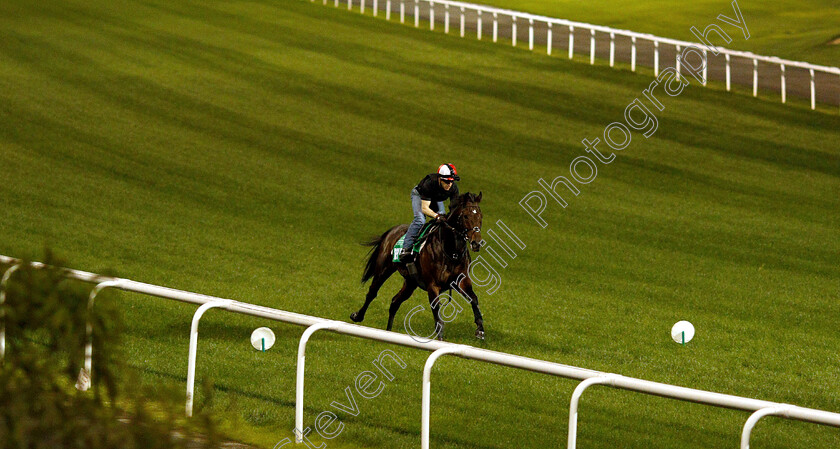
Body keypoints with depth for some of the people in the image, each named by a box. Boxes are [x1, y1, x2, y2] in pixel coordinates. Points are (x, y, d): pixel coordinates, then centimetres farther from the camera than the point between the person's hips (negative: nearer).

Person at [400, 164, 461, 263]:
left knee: (443, 220, -16)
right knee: (420, 220, -27)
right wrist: (436, 216, -57)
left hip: (437, 199, 6)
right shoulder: (429, 184, -41)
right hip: (419, 195, -6)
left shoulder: (453, 187, -28)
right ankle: (406, 249, -29)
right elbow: (424, 208, -40)